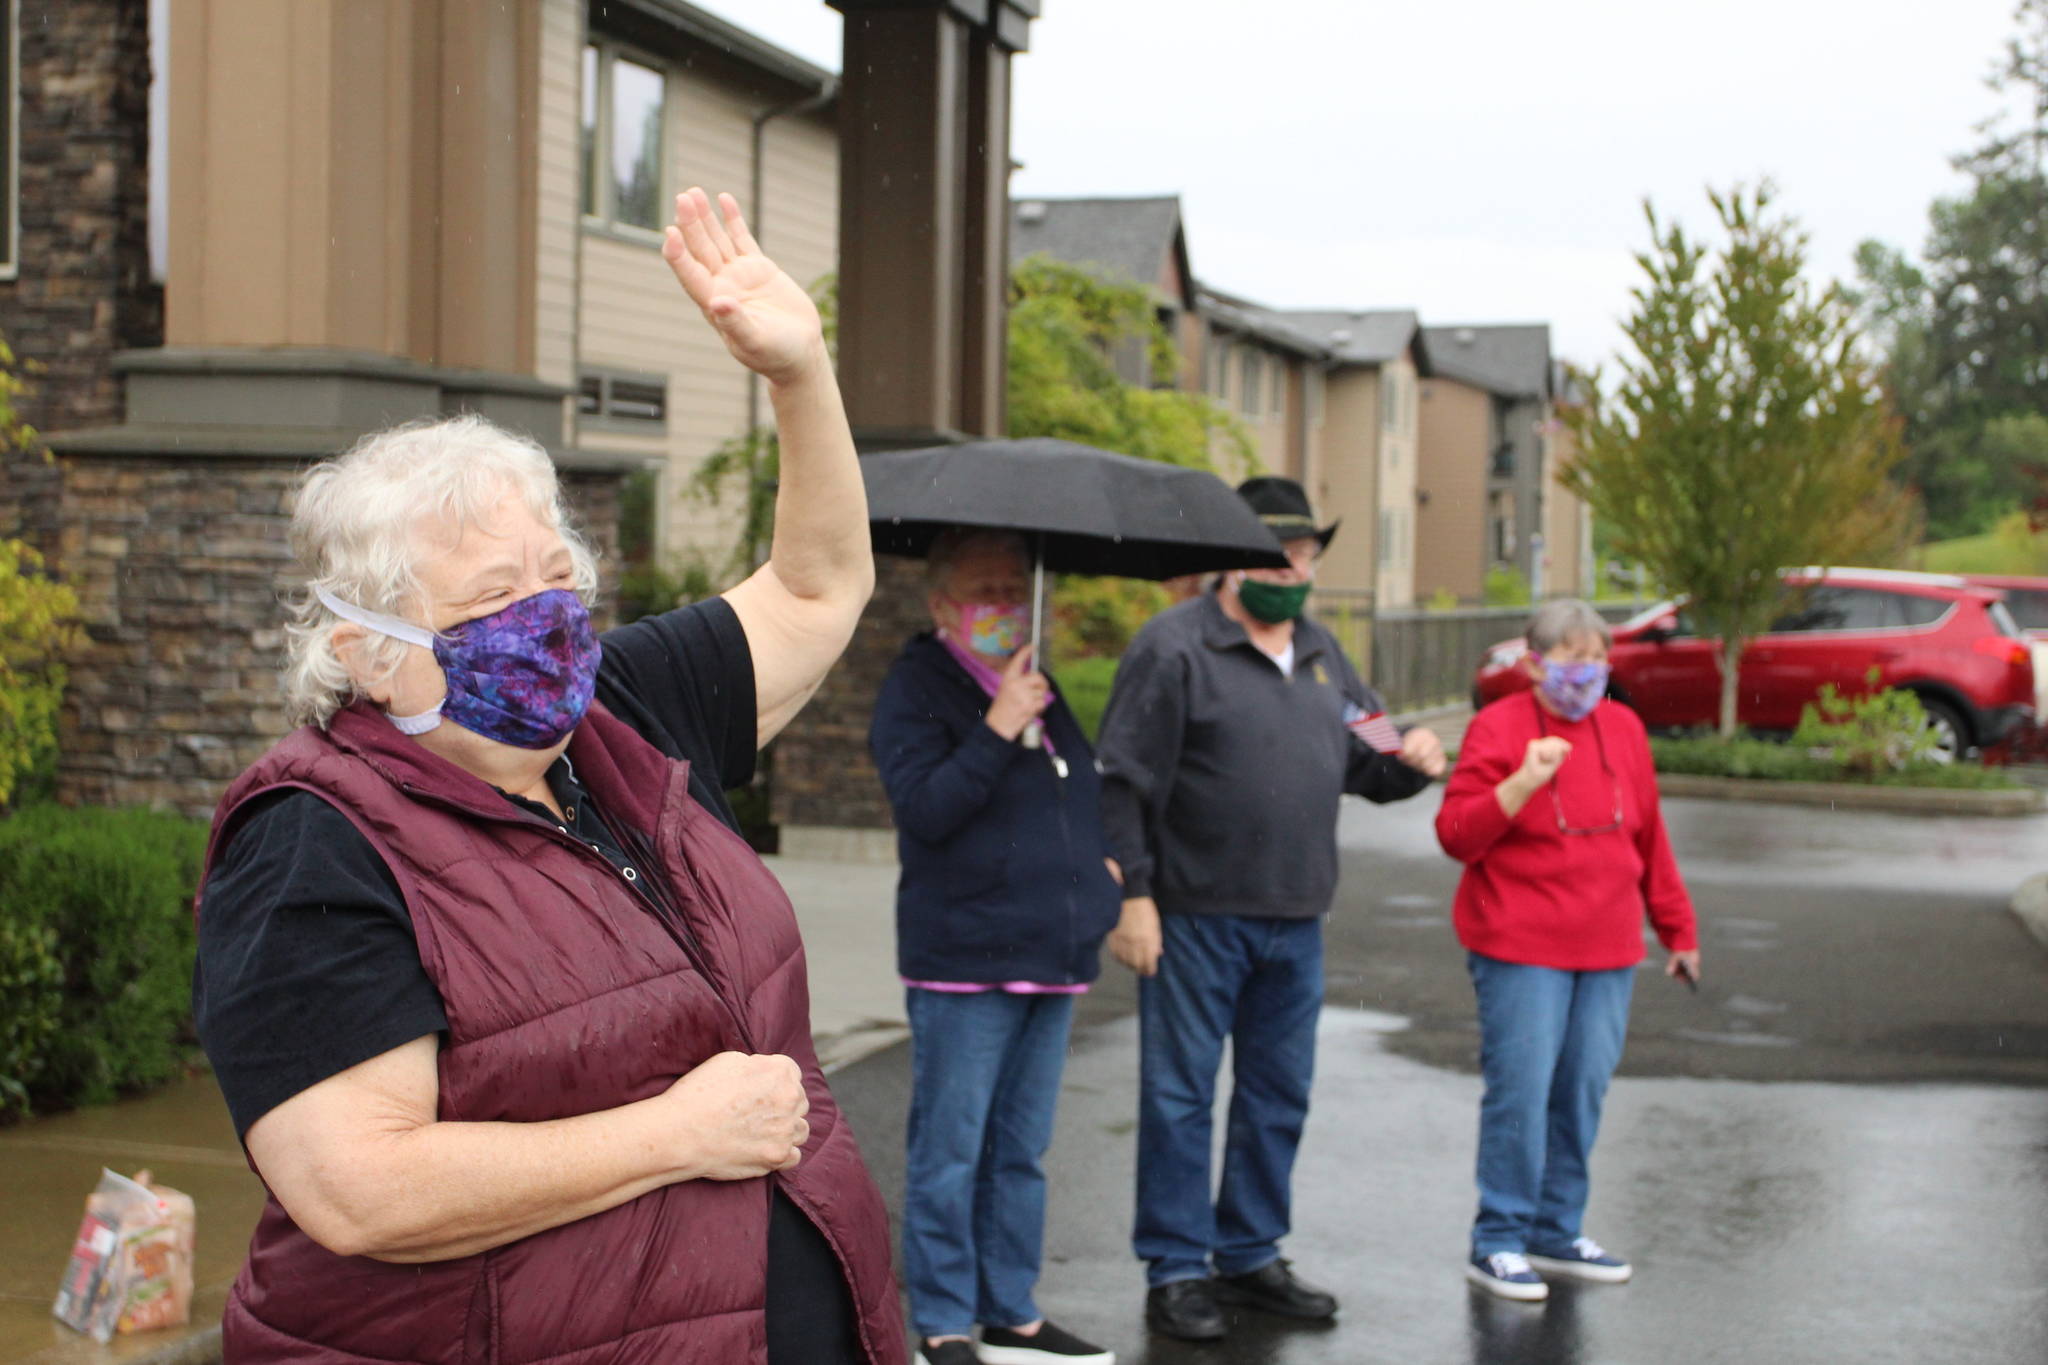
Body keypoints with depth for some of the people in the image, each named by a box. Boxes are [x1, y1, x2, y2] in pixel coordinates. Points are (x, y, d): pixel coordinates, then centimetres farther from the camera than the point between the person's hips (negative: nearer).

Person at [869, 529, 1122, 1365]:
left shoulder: (1045, 685, 16)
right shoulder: (915, 689, -6)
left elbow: (1086, 787, 29)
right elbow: (923, 808, -19)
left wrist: (1104, 856, 12)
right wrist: (998, 730, -23)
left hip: (1054, 959, 7)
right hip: (962, 962, -7)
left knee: (1021, 1152, 14)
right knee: (949, 1154, -2)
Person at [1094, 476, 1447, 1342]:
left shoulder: (1321, 654, 15)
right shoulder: (1175, 647, -9)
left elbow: (1364, 761, 22)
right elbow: (1124, 783, -12)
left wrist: (1409, 759, -1)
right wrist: (1131, 896, -16)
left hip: (1296, 920, 7)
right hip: (1196, 918, -7)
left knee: (1280, 1096, 14)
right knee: (1180, 1096, 1)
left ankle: (1251, 1255, 27)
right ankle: (1176, 1271, 11)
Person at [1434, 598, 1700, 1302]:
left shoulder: (1622, 729, 13)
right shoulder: (1497, 728, -4)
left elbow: (1648, 838, 19)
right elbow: (1456, 834, -10)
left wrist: (1676, 928, 21)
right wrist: (1523, 783, -23)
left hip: (1608, 951, 5)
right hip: (1521, 951, -5)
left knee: (1584, 1090, 7)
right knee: (1521, 1089, -7)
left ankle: (1558, 1232, 20)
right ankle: (1498, 1242, 3)